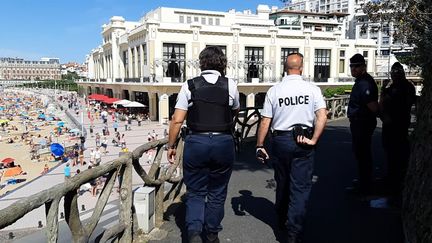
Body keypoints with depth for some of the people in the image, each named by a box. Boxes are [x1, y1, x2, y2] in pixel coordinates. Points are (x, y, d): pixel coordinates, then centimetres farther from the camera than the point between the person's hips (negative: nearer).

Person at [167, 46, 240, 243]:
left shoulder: (190, 85, -3)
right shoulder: (230, 85, 0)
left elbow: (177, 120, -4)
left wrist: (171, 145, 6)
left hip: (196, 143, -1)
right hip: (223, 143, 1)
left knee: (195, 192, 15)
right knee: (217, 193, 17)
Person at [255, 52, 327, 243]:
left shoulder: (274, 91, -3)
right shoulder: (312, 89, -4)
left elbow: (265, 121, -4)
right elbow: (322, 116, -13)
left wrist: (259, 145, 2)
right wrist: (313, 140, -8)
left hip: (281, 140, 2)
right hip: (303, 143, -1)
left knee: (282, 183, 19)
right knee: (300, 187, 5)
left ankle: (282, 221, 38)